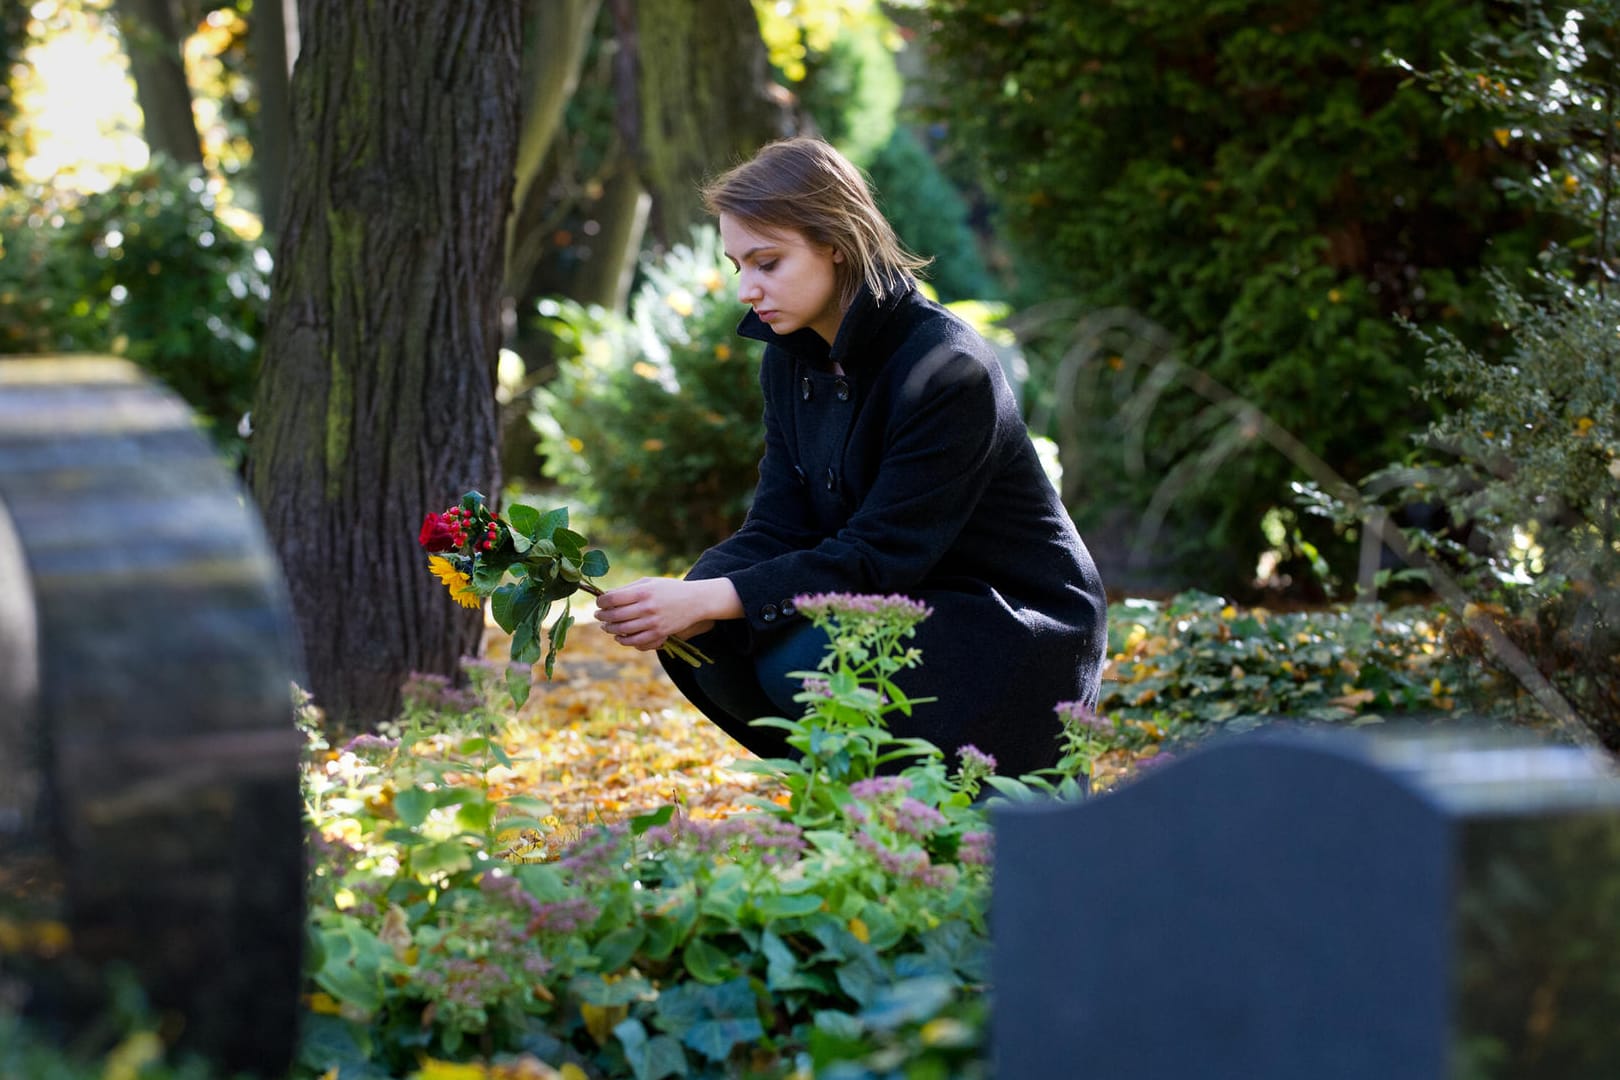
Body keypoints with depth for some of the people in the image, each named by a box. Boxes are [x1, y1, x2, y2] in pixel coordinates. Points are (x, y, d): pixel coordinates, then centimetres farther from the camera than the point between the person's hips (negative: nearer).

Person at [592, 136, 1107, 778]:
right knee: (701, 644, -15)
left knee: (802, 657, -30)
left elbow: (878, 556, -26)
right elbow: (777, 529, -2)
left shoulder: (948, 371, -24)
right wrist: (684, 601, -23)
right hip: (910, 608, 7)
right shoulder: (792, 359, 1)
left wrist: (709, 599, -32)